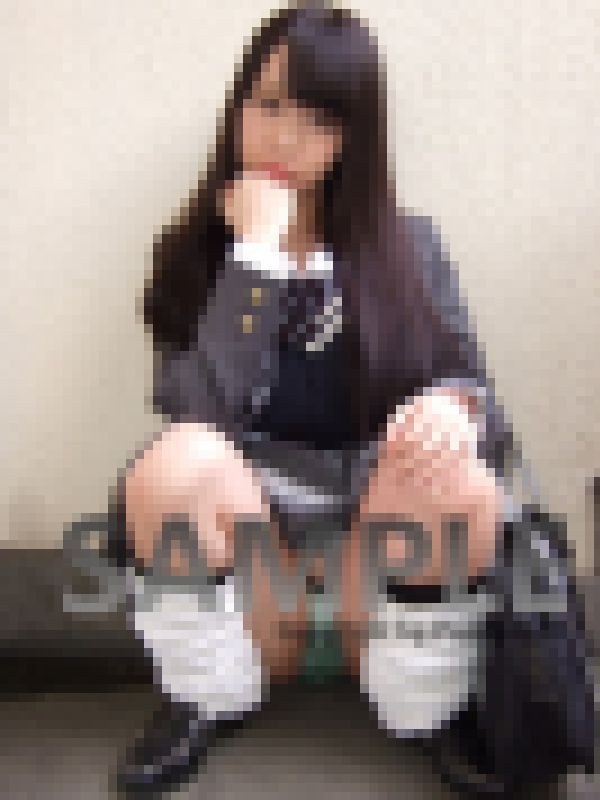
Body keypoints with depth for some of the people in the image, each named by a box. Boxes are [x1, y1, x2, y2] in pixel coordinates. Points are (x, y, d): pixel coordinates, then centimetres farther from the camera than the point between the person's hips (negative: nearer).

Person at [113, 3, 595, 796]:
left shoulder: (408, 246, 3)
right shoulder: (197, 252, 1)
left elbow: (472, 397, -4)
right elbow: (195, 408, -16)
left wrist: (457, 412, -28)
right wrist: (259, 251, -16)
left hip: (381, 526, 0)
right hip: (247, 525, 1)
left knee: (453, 480, -33)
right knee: (174, 467, -32)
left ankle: (430, 710, -6)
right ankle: (214, 694, -3)